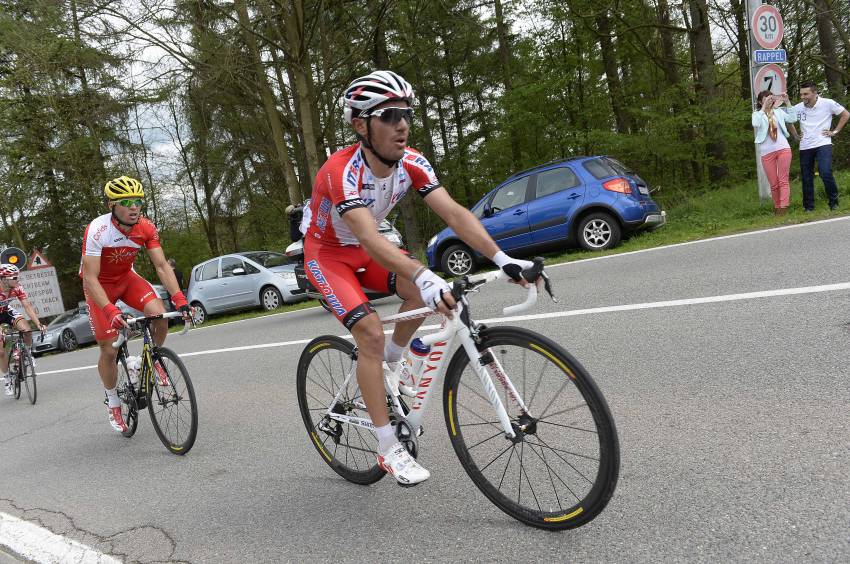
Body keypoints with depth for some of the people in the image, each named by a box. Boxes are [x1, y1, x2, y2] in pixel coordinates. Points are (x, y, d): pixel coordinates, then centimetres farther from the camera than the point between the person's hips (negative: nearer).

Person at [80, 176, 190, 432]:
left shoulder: (146, 228, -20)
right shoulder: (97, 230, -32)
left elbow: (162, 266, -19)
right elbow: (90, 279, -34)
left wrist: (180, 299, -32)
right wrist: (110, 311, -47)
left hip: (126, 277, 3)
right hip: (100, 285, -3)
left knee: (160, 314, -25)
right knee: (109, 350, -5)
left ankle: (154, 361, 5)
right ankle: (113, 403, 19)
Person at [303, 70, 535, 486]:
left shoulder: (410, 162, -16)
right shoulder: (342, 171, -34)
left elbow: (454, 213, -25)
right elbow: (369, 238, -48)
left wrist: (502, 259, -37)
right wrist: (423, 275, -63)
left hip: (365, 251, 6)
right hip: (327, 256, -6)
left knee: (424, 290, -17)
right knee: (371, 333, -22)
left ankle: (386, 368, 8)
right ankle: (389, 450, -11)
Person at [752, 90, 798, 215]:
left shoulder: (778, 111, 13)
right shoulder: (757, 113, 6)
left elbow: (792, 119, 1)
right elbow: (755, 124, -16)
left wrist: (787, 102, -3)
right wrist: (764, 107, -19)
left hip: (783, 148, 1)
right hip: (767, 152, -1)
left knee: (783, 180, -7)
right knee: (773, 183, 3)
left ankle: (783, 207, -14)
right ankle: (776, 207, 14)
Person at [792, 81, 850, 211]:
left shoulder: (827, 103, -7)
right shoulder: (798, 108, 1)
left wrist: (835, 131, -1)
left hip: (823, 144, -3)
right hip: (805, 147, 4)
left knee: (825, 174, -18)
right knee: (806, 178, 6)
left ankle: (834, 201, 2)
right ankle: (808, 206, 18)